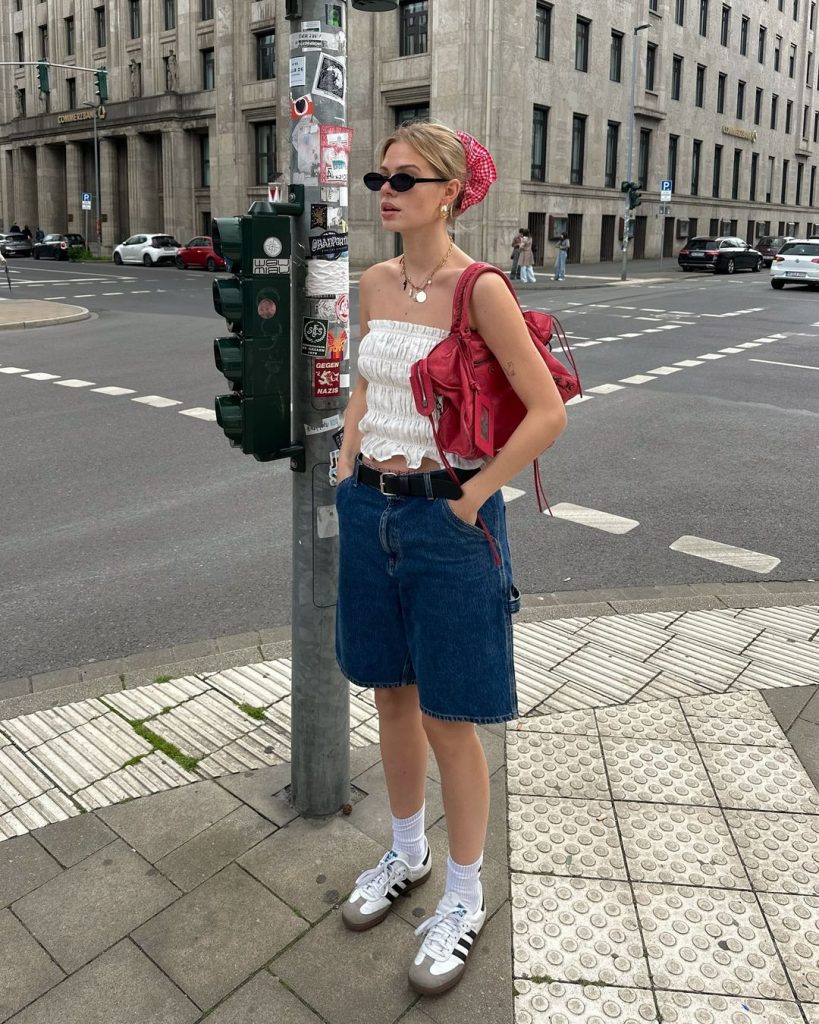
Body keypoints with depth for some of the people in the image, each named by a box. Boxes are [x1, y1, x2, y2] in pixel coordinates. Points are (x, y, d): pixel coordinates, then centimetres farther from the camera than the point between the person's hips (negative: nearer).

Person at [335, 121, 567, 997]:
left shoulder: (481, 289, -13)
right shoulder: (375, 283, 7)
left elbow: (547, 412, -15)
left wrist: (472, 497, -13)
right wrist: (347, 469, 11)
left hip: (446, 518, -6)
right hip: (370, 510, 6)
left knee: (448, 717, 5)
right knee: (391, 694, 18)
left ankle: (465, 899, 28)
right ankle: (407, 854, 41)